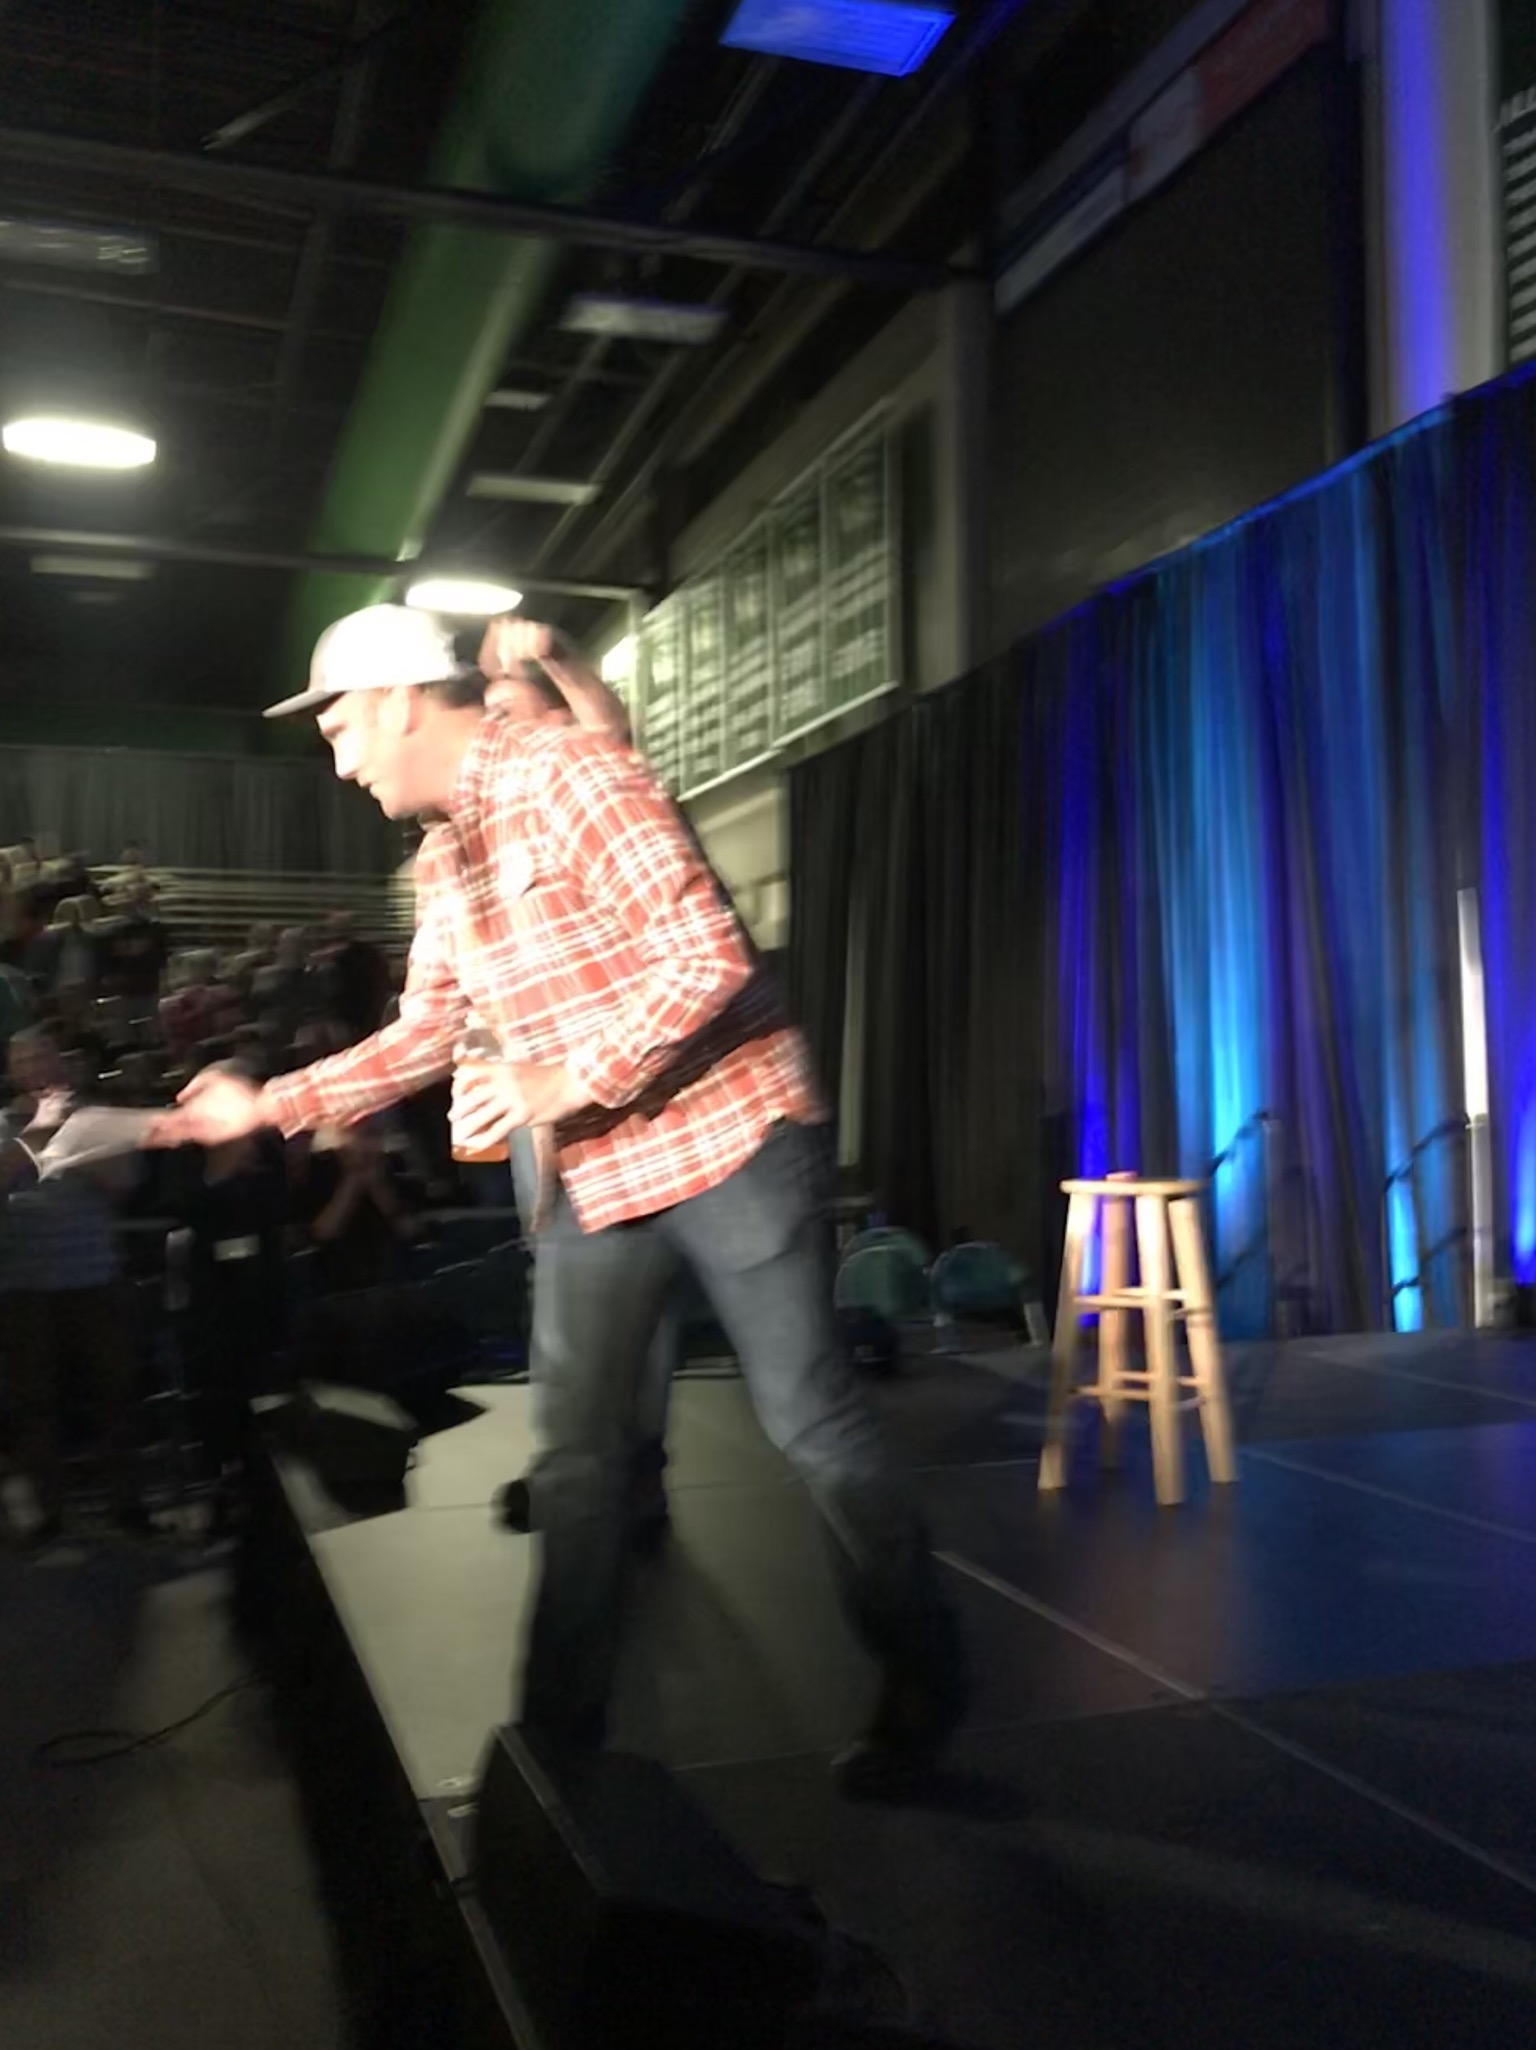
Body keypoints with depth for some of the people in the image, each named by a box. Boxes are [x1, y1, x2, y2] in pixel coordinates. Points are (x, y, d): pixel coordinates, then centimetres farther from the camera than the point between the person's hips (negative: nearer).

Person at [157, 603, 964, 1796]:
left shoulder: (574, 777, -15)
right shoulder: (443, 861, 12)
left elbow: (711, 957, -23)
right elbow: (423, 1037, 19)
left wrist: (564, 1082, -23)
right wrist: (265, 1106, 15)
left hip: (728, 1140, -8)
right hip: (600, 1169, 8)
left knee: (809, 1417, -1)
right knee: (576, 1449, 9)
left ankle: (924, 1695, 18)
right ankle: (561, 1730, 23)